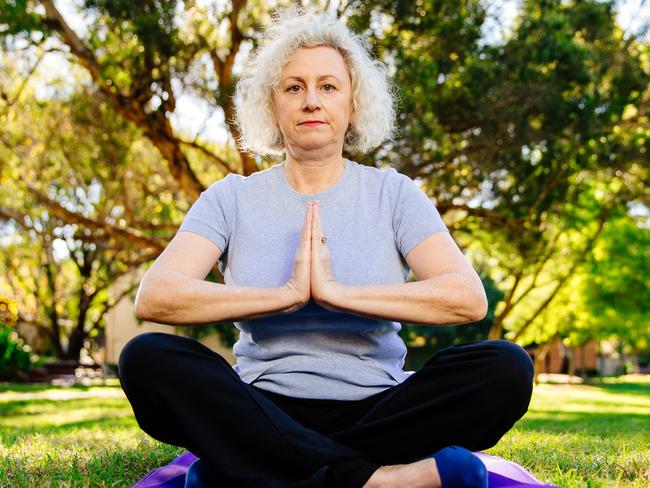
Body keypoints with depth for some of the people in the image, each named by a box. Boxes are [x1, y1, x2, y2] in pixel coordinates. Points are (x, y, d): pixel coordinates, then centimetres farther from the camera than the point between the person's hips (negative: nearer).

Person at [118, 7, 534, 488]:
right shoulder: (233, 198, 6)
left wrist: (337, 293, -20)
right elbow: (153, 297, -11)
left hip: (374, 411, 1)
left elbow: (469, 298, -11)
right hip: (264, 415, 0)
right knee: (148, 358, -26)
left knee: (505, 366, -25)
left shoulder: (393, 193, 6)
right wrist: (285, 294, -20)